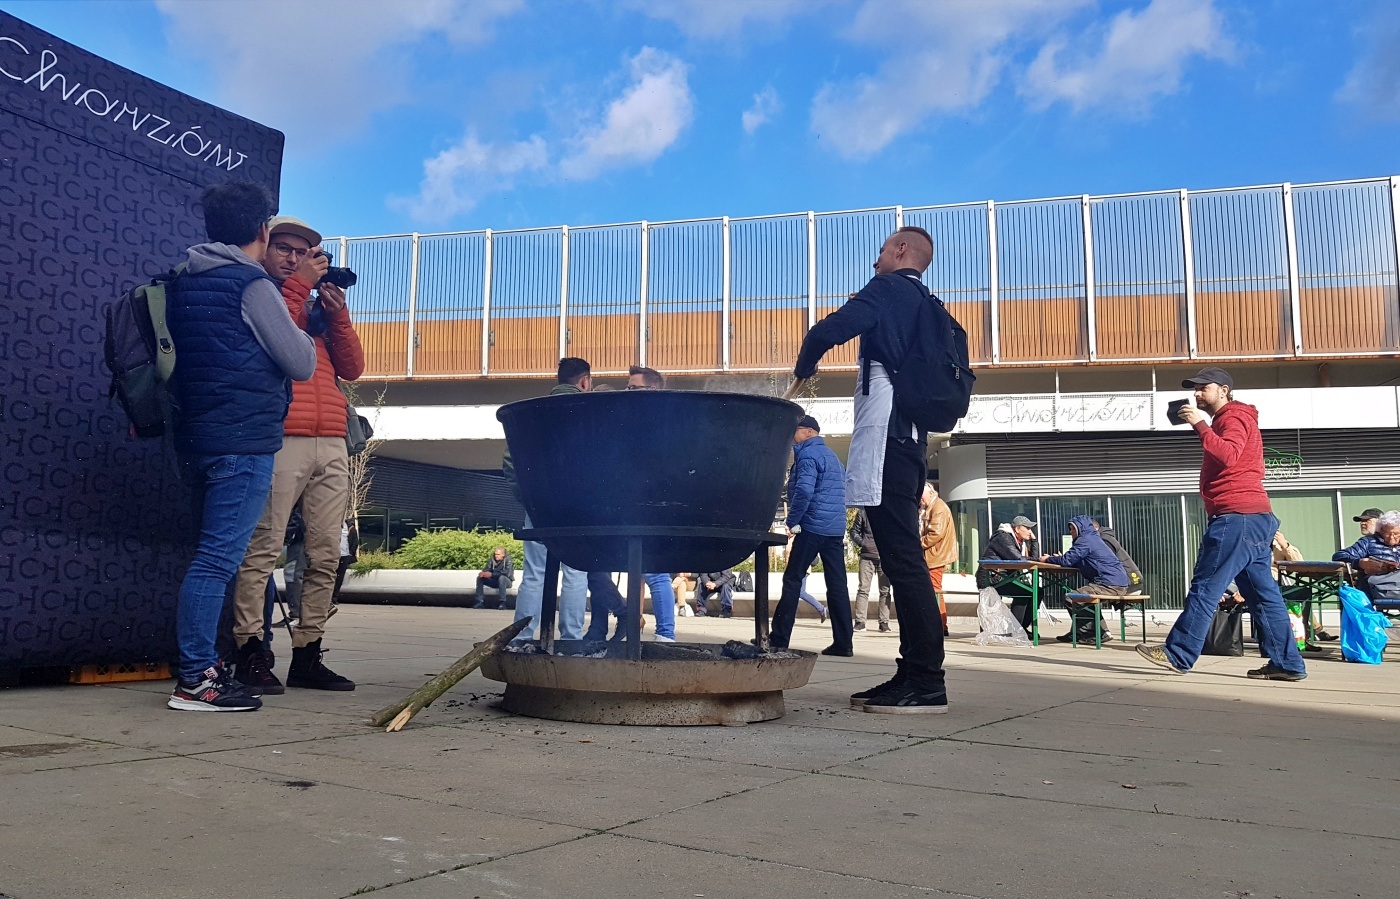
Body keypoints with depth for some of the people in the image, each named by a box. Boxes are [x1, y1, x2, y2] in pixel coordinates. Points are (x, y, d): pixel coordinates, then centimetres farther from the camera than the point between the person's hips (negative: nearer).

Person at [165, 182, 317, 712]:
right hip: (243, 440, -9)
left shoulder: (184, 283, 17)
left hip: (195, 438, 9)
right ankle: (195, 681, -7)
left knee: (214, 554, 16)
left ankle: (204, 664, 20)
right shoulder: (253, 285, -8)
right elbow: (302, 365, -6)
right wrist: (304, 330, 12)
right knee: (220, 558, -8)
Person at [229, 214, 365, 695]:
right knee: (263, 547, -10)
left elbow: (353, 367, 18)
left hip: (331, 444, 6)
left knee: (325, 554, 2)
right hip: (280, 439, -6)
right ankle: (250, 651, -5)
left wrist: (337, 312, 6)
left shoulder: (319, 308, 28)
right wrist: (298, 284, -2)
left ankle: (307, 655, 7)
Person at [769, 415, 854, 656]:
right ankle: (843, 642, 2)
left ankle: (779, 638, -3)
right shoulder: (832, 456, 21)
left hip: (813, 527, -8)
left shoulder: (808, 454, -7)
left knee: (792, 580, -2)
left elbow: (803, 492, -20)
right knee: (837, 584, 4)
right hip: (837, 529, 8)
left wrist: (791, 521, -11)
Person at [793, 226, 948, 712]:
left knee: (902, 557, -12)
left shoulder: (889, 287, 0)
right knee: (903, 557, 9)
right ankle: (913, 673, 11)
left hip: (885, 435, -10)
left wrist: (803, 366, 5)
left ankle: (927, 682, -13)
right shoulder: (924, 305, 25)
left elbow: (829, 330, -13)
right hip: (910, 438, 10)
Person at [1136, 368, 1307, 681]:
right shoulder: (1227, 420, 27)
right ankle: (1287, 663, 8)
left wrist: (1200, 424, -23)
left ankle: (1178, 655, -6)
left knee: (1205, 588, -8)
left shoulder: (1234, 417, -5)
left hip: (1237, 516, -11)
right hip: (1253, 517, 11)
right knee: (1262, 593, 8)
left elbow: (1228, 456, -24)